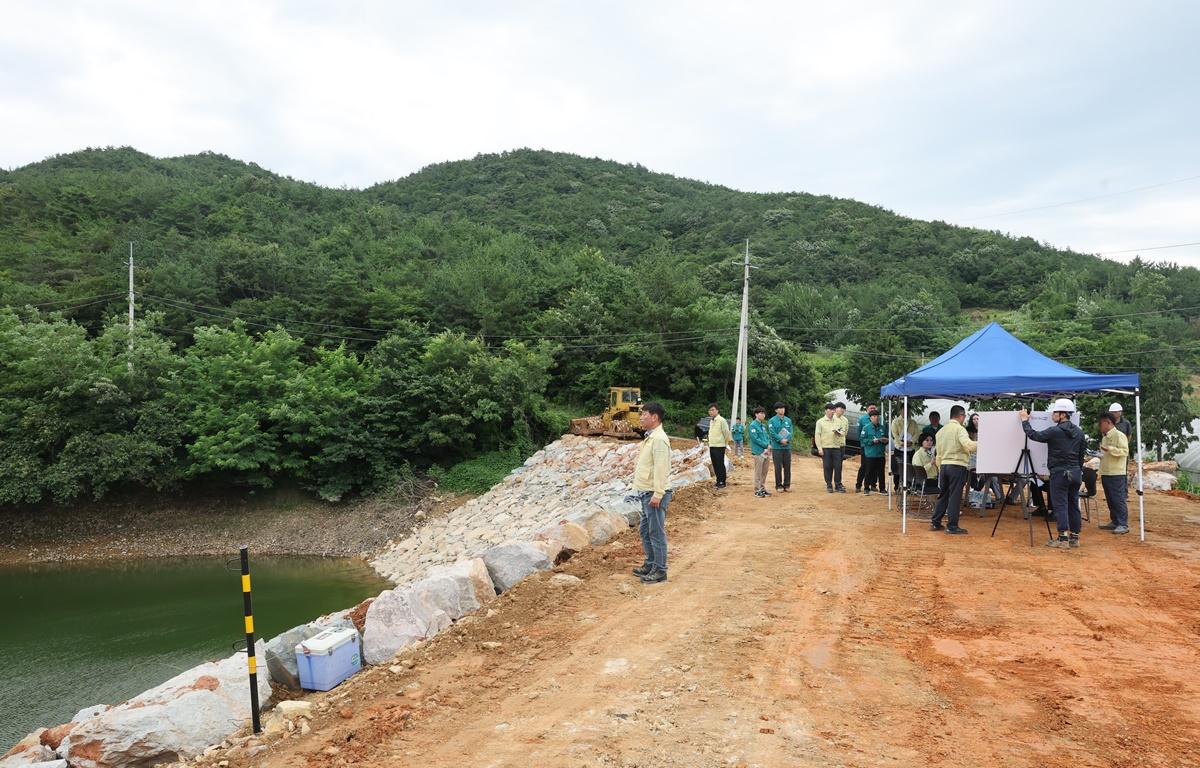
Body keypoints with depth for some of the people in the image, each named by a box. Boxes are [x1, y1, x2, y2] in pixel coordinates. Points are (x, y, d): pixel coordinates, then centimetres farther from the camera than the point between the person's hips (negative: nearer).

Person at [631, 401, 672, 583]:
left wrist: (657, 494, -25)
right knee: (645, 530, 18)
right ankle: (650, 565, 30)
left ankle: (660, 571, 5)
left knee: (656, 532, -3)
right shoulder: (650, 437, 14)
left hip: (655, 494, -11)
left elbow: (661, 468, -24)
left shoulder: (659, 439, -19)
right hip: (646, 493, 11)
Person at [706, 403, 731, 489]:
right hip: (712, 446, 8)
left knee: (720, 465, -4)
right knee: (715, 465, 11)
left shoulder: (721, 420, -13)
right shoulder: (711, 421, 13)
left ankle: (722, 482, 3)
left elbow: (727, 433, -12)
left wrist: (726, 443, -3)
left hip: (719, 446, -8)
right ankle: (718, 481, 19)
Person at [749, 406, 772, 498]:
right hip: (758, 452, -8)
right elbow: (755, 439, -15)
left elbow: (767, 436, 19)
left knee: (764, 472, 12)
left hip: (766, 451, 8)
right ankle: (757, 490, 2)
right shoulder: (753, 425, -8)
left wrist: (769, 444, -1)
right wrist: (766, 445, -13)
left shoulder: (763, 425, 16)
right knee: (758, 473, -3)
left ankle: (763, 488, 21)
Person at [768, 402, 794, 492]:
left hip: (787, 447, 4)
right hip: (777, 447, -4)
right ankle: (779, 485, 7)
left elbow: (791, 431, 2)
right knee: (778, 467, -1)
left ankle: (787, 484, 15)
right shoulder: (772, 421, -2)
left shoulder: (788, 420, 10)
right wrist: (781, 440, -20)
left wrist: (787, 439, -16)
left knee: (787, 467, 7)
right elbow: (772, 433, -11)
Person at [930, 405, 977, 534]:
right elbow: (968, 445, -25)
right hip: (957, 465, -7)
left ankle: (935, 523, 16)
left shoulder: (941, 431, 14)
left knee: (942, 495, 14)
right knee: (955, 496, -3)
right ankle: (952, 526, -1)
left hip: (944, 465, 7)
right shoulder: (959, 429, -9)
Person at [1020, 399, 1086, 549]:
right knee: (1073, 505, 10)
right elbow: (1082, 453, 13)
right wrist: (1079, 469, 22)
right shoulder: (1079, 432, 7)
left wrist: (1024, 421, 8)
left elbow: (1033, 435, -7)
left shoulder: (1054, 431, -14)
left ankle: (1063, 539, -4)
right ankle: (1074, 538, 15)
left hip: (1060, 473, -7)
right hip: (1075, 472, 7)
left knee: (1060, 505, -3)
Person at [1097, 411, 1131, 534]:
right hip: (1106, 473, 9)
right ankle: (1114, 522, 18)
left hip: (1117, 474, -9)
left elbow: (1125, 451, -18)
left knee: (1118, 499, -7)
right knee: (1110, 500, 11)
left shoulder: (1119, 435, -8)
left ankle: (1123, 525, -4)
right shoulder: (1104, 438, 18)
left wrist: (1109, 449, -26)